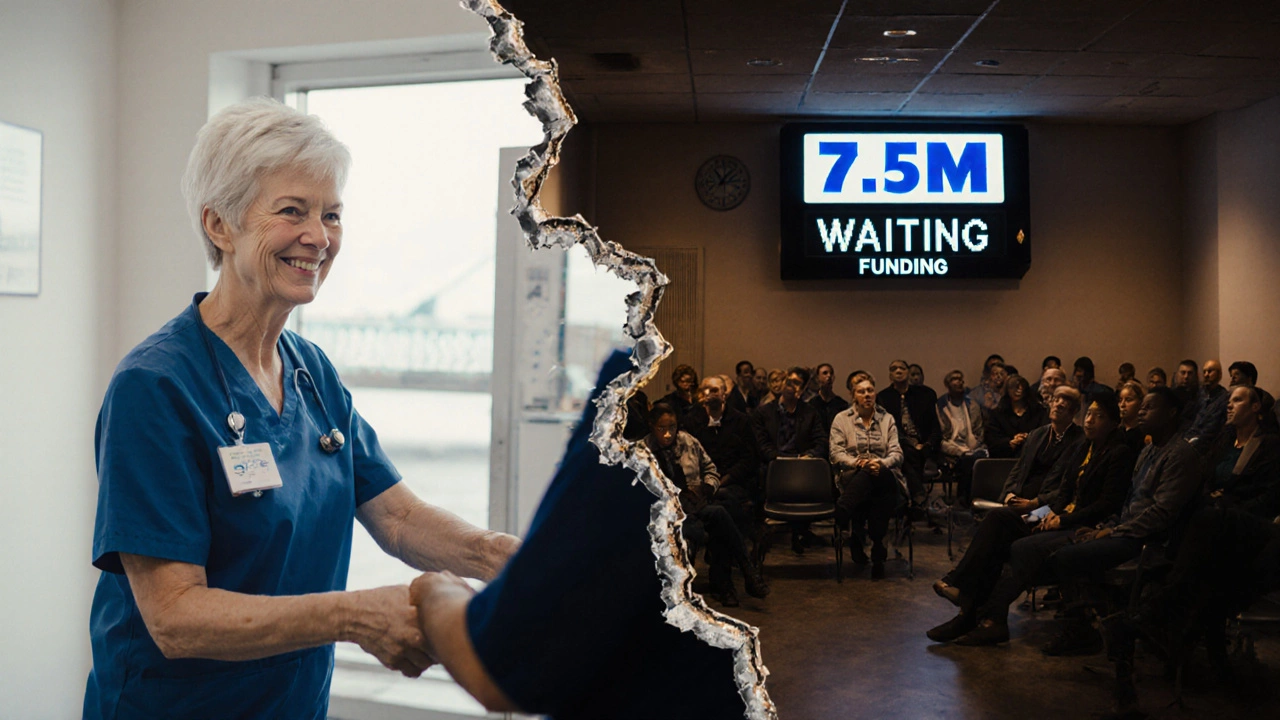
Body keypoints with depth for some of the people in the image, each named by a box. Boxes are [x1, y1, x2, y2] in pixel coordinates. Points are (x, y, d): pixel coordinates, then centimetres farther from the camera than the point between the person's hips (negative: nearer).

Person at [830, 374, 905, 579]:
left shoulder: (887, 419, 17)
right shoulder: (841, 419, 12)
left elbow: (897, 453, 6)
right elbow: (836, 453, 2)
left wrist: (881, 463, -17)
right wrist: (859, 462, -17)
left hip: (884, 475, 1)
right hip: (853, 476, -1)